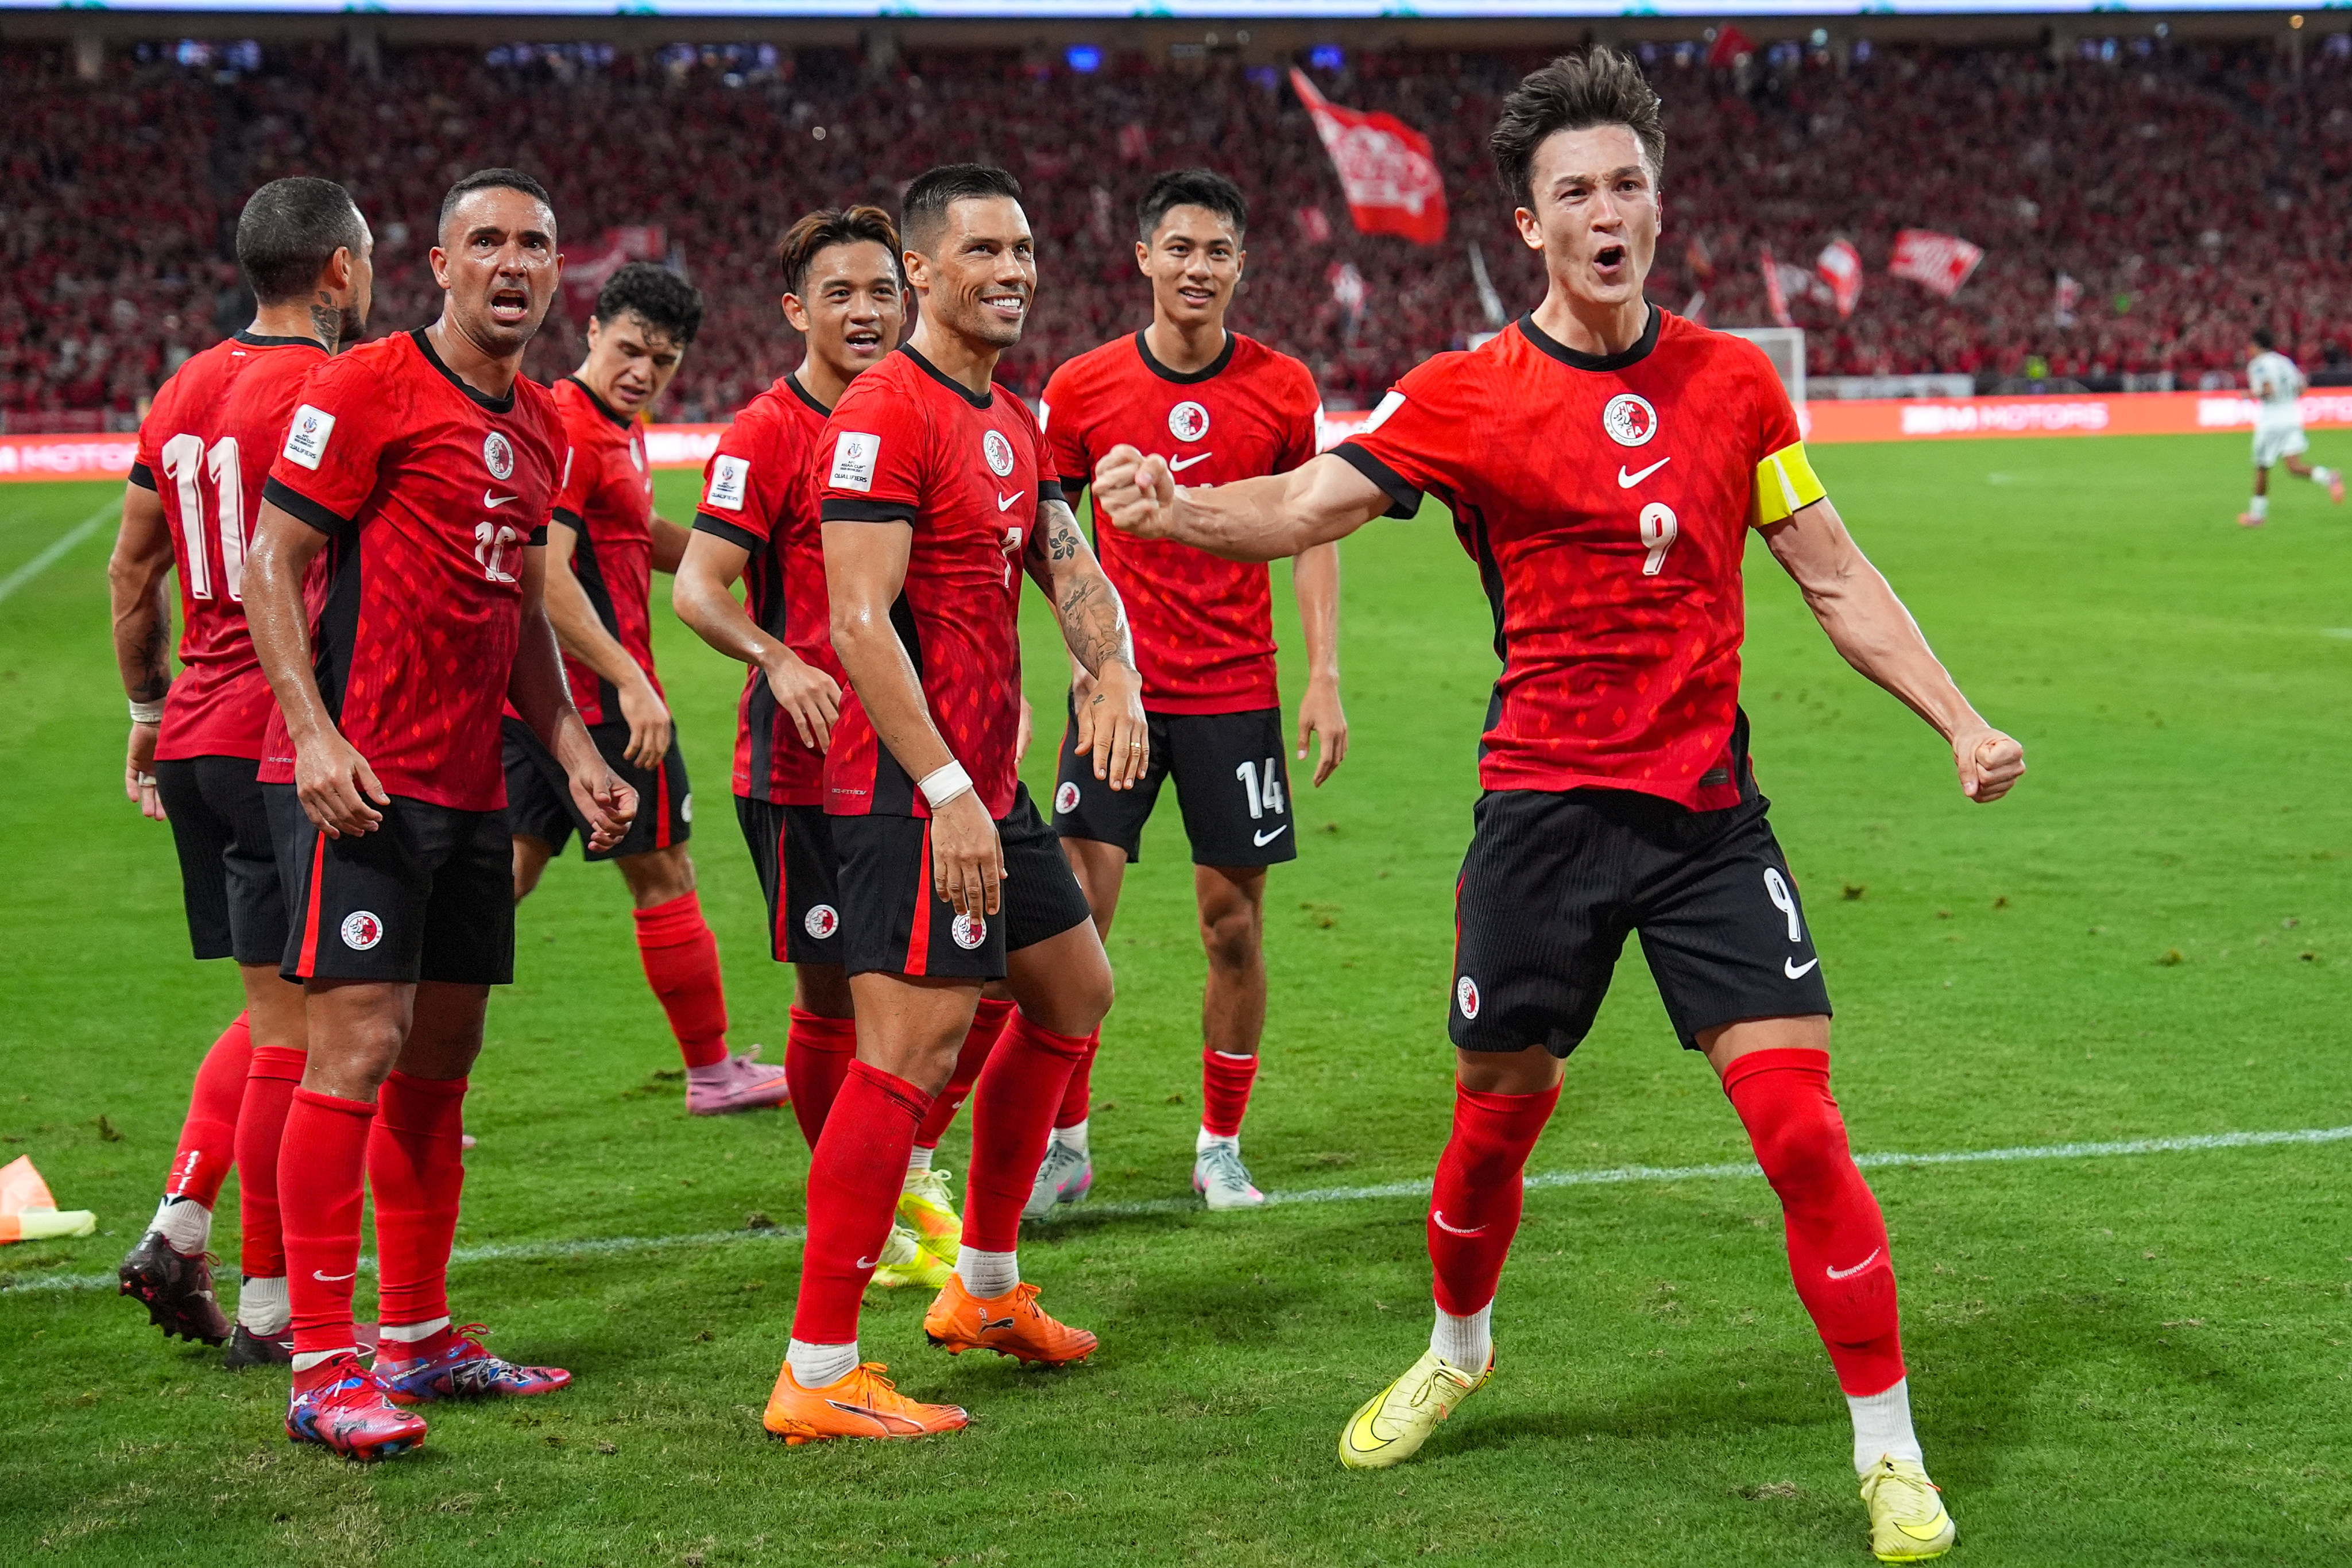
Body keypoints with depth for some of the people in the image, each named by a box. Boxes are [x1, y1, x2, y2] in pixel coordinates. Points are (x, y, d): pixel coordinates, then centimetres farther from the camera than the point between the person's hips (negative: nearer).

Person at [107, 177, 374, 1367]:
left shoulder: (184, 392, 12)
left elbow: (132, 571, 19)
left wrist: (149, 710, 27)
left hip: (194, 734, 8)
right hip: (283, 745, -8)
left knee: (275, 1005, 19)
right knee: (295, 1024, -1)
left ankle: (178, 1226, 10)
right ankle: (267, 1304, 4)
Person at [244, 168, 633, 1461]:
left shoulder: (538, 425, 16)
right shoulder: (365, 389, -8)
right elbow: (270, 566, -9)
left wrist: (575, 752, 15)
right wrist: (313, 733, -19)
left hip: (470, 780, 8)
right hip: (359, 778, -8)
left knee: (443, 1052, 12)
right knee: (359, 1046, -11)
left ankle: (419, 1336, 22)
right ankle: (321, 1368, -6)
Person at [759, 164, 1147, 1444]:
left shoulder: (1014, 423, 16)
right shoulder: (885, 413, -14)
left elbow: (1070, 568, 13)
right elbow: (859, 623, -21)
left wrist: (1116, 676, -9)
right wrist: (947, 791, -25)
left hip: (986, 783, 10)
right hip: (911, 788, -10)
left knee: (1073, 994, 20)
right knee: (913, 1049, -13)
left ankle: (985, 1288, 33)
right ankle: (816, 1377, -10)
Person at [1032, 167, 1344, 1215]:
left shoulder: (1283, 390, -1)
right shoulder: (1083, 389, -1)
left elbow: (1312, 534, 5)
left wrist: (1324, 678, -2)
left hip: (1237, 692, 0)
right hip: (1117, 690, 0)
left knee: (1233, 924, 3)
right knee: (1076, 913, -6)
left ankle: (1221, 1148, 18)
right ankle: (1064, 1145, 6)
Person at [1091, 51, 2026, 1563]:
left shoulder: (1735, 381, 5)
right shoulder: (1467, 398, -4)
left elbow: (1836, 577, 11)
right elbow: (1310, 504, -15)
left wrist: (1961, 722, 2)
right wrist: (1175, 508, -35)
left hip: (1709, 810, 1)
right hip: (1545, 810, -1)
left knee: (1798, 1122, -8)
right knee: (1496, 1113, 10)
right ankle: (1458, 1352, 40)